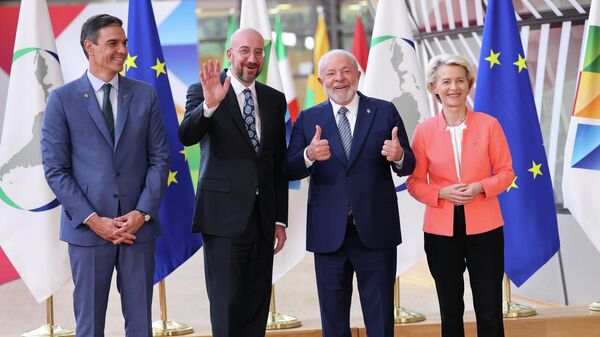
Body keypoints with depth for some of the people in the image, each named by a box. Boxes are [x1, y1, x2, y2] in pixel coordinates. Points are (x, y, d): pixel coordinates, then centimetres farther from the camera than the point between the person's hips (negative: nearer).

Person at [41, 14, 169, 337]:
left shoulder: (145, 95, 7)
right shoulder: (62, 99, -1)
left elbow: (159, 158, 6)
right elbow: (55, 169, -3)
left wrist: (143, 213, -6)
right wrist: (92, 220, -10)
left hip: (139, 225, 2)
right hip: (87, 227, -2)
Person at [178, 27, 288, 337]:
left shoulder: (274, 99, 11)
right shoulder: (203, 91, -2)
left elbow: (279, 163, 13)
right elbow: (186, 136, -19)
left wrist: (280, 219, 11)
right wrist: (209, 105, -37)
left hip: (263, 217, 5)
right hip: (225, 215, -5)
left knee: (257, 307, 9)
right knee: (227, 307, -2)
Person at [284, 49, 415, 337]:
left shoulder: (385, 111, 3)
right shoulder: (308, 119, 5)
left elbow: (408, 165, 1)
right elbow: (289, 171, -3)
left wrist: (398, 156, -23)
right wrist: (309, 156, -25)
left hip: (376, 231, -1)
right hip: (329, 234, 1)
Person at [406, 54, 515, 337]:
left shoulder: (489, 125, -1)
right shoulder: (424, 131, -1)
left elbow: (506, 172, 3)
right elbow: (414, 182, 3)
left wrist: (480, 187, -15)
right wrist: (442, 193, -15)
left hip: (484, 228, -1)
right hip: (441, 230, 1)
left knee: (490, 313, 0)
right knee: (450, 312, 13)